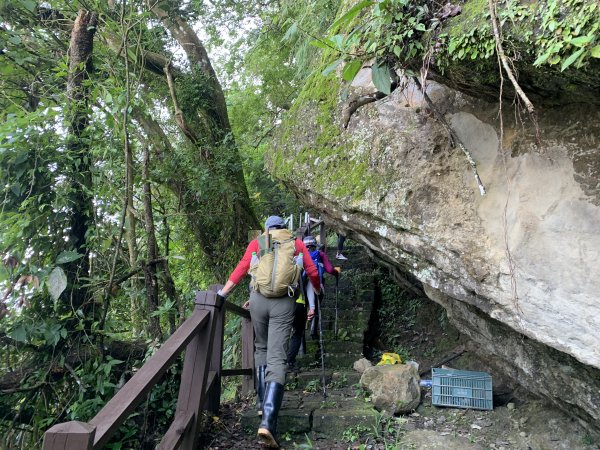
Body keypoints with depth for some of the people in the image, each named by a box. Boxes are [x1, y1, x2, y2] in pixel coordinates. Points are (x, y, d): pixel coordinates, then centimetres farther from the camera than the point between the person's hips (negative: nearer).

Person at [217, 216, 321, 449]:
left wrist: (221, 294, 8)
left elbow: (241, 269, 5)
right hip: (284, 302, -1)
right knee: (277, 358, -7)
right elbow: (312, 272, 16)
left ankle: (263, 403, 27)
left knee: (261, 349, 23)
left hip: (258, 299, 1)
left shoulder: (257, 242, 14)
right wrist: (317, 290, 35)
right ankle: (268, 421, -20)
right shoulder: (297, 243, 15)